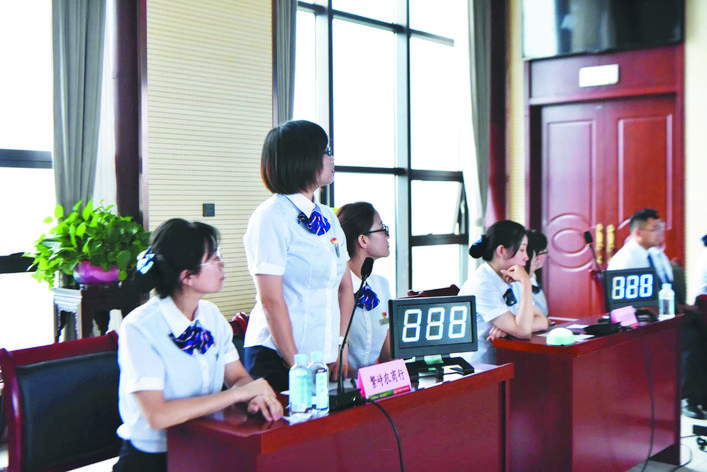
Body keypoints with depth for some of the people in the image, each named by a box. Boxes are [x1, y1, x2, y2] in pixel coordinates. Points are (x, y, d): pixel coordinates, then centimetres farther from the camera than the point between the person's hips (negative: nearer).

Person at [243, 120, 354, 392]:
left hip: (326, 359, 7)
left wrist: (341, 349, 4)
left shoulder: (328, 217, 12)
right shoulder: (271, 217, -11)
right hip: (277, 359, -7)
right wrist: (296, 364, -15)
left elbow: (345, 287, 13)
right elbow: (271, 300, -16)